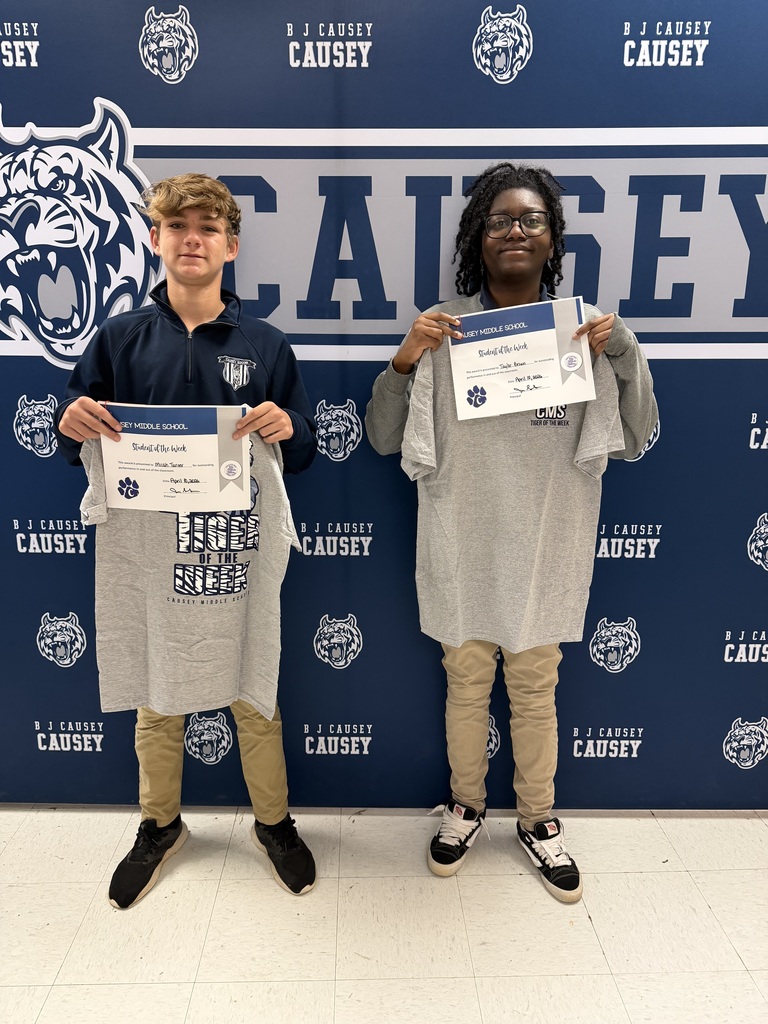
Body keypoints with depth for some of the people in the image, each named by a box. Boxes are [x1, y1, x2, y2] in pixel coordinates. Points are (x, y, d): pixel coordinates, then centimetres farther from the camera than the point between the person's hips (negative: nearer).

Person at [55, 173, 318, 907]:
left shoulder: (264, 344, 1)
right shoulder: (119, 338, 2)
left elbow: (302, 452, 4)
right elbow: (78, 445, 6)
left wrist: (285, 429, -18)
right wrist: (75, 424, -16)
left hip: (237, 549, 0)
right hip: (146, 549, 1)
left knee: (253, 693, 12)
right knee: (154, 695, 16)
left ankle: (274, 821, 35)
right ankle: (159, 826, 40)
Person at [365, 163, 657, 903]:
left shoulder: (585, 329, -1)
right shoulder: (443, 330, -4)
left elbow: (635, 441, 0)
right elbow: (382, 440, -3)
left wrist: (623, 354, -14)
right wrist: (404, 363, -20)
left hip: (545, 548, 1)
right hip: (462, 547, 0)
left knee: (535, 690, 15)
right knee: (466, 683, 15)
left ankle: (538, 820, 38)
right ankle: (465, 805, 40)